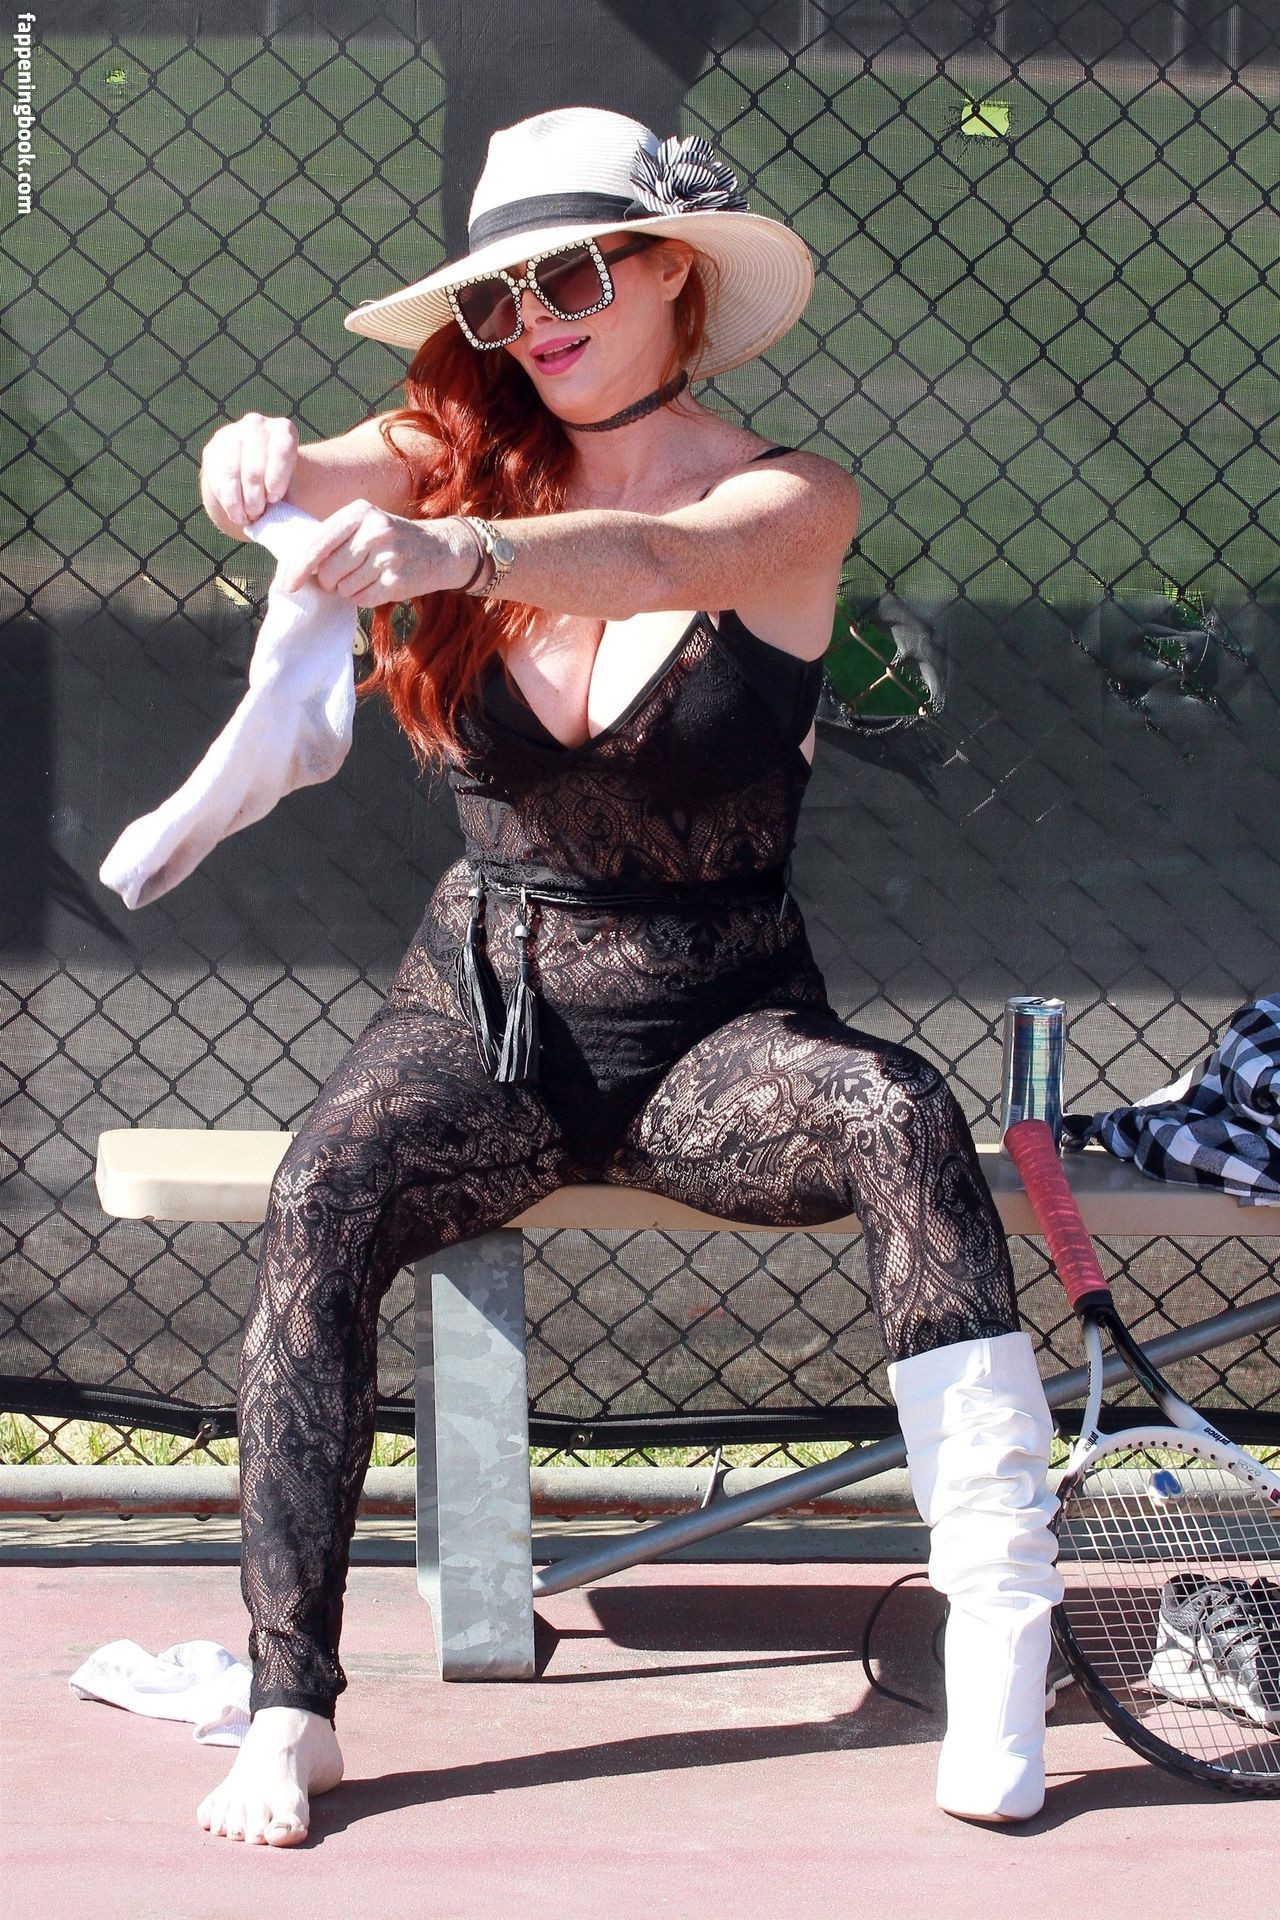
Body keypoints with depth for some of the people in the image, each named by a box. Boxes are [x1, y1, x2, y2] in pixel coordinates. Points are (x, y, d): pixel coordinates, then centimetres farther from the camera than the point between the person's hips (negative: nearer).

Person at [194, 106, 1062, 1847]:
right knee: (321, 1200, -28)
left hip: (716, 1029, -1)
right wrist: (268, 466, -45)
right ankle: (290, 1709, -24)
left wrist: (460, 550, -50)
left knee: (903, 1120, -32)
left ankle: (999, 1638, -32)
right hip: (485, 1004, 2)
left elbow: (664, 556, -29)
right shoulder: (457, 463, 3)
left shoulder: (789, 502, -6)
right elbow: (321, 487, -19)